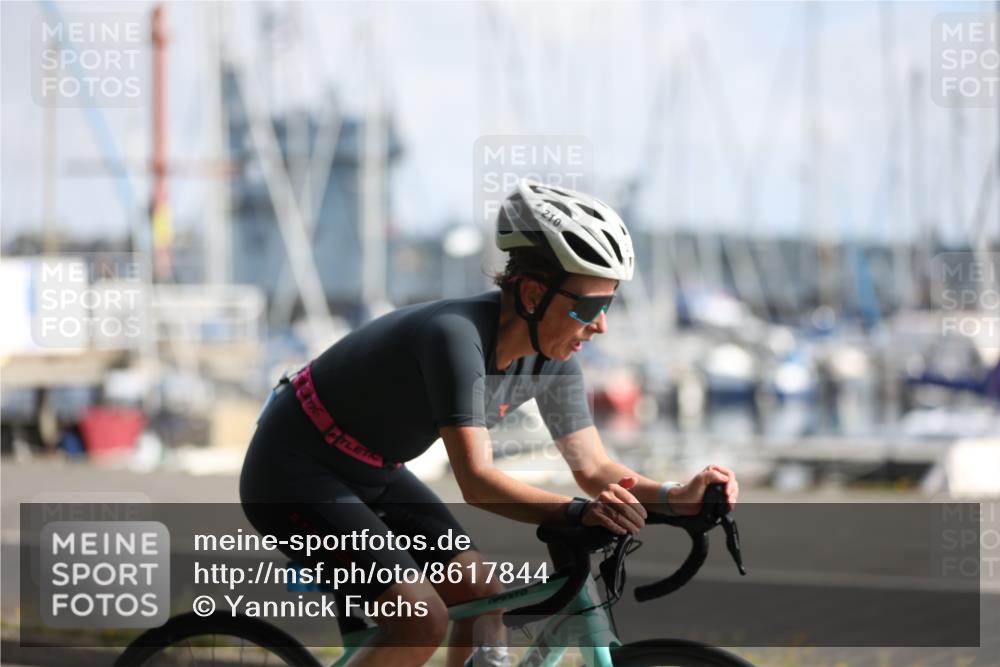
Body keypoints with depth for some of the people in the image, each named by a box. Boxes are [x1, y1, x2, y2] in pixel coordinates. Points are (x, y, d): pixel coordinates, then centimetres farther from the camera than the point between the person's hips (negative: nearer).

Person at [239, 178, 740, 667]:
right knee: (422, 617, -20)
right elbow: (476, 482, -39)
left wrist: (676, 497, -24)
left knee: (482, 594, 1)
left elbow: (594, 467, -6)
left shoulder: (549, 356, -8)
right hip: (294, 472, -9)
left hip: (371, 475, 9)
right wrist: (577, 514, -53)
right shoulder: (457, 336, -33)